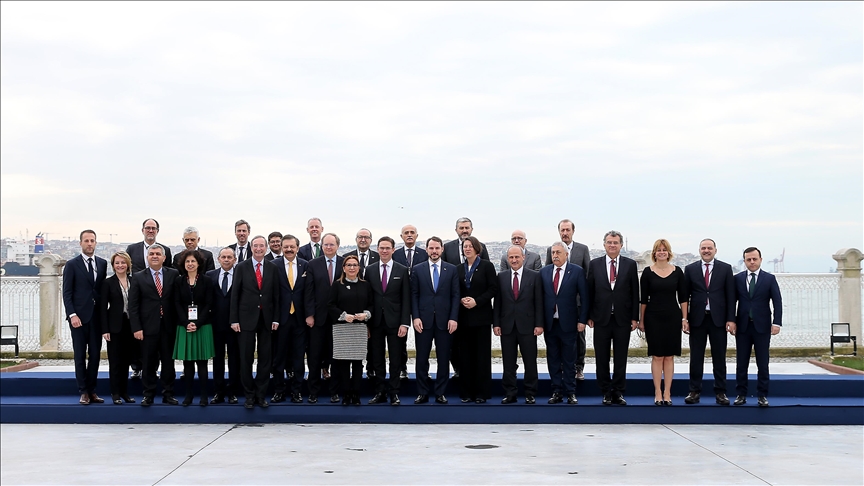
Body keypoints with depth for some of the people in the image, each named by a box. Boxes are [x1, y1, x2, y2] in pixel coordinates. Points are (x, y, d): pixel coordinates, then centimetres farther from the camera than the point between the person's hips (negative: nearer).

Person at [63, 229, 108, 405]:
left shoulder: (102, 263, 10)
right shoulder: (72, 265, -1)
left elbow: (103, 288, 11)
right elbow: (67, 293, -4)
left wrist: (104, 312, 4)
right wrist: (72, 315, -13)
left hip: (97, 316, 3)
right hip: (79, 316, -3)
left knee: (95, 354, 5)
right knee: (80, 355, 2)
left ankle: (92, 391, 13)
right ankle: (83, 392, 8)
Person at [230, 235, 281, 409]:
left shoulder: (272, 268, 5)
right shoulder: (241, 267, 0)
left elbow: (276, 295, 6)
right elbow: (235, 295, -1)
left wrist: (276, 318, 0)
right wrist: (234, 319, -6)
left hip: (266, 319, 2)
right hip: (247, 318, -1)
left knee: (265, 358, 5)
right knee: (246, 358, 2)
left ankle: (261, 394, 13)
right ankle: (249, 394, 12)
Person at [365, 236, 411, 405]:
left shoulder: (402, 270, 1)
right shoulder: (370, 270, 6)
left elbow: (406, 299, -1)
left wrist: (405, 323, -9)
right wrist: (366, 324, -1)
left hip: (395, 322, -2)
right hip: (376, 322, 2)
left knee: (395, 360, 3)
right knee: (377, 360, 6)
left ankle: (394, 393, 10)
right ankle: (380, 392, 14)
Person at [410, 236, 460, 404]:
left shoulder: (452, 270, 5)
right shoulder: (418, 269, 6)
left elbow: (455, 295, 3)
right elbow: (414, 295, 4)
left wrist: (453, 318, -6)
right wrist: (416, 317, -6)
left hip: (444, 320, 0)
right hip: (423, 320, 0)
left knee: (444, 359, 4)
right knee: (422, 358, 3)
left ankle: (440, 393, 12)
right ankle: (422, 393, 11)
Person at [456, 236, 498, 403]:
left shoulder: (487, 266, -1)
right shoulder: (459, 269, 11)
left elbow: (493, 288, -6)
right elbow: (456, 292, 13)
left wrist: (476, 301, -15)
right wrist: (461, 300, -9)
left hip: (481, 315, -3)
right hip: (464, 316, 3)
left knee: (482, 354, -1)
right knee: (465, 354, 3)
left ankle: (482, 392, 4)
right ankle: (466, 392, 8)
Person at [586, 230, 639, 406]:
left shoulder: (630, 265, 3)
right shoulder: (594, 264, 4)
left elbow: (635, 293, 2)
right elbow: (590, 292, 4)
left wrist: (635, 317, -2)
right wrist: (589, 316, 0)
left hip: (623, 319, 0)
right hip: (601, 318, 1)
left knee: (621, 358, 5)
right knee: (602, 358, 5)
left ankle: (618, 392, 12)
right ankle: (606, 392, 14)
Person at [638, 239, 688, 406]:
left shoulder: (677, 272, 3)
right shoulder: (648, 272, 0)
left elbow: (683, 297, 6)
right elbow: (643, 298, 2)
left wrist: (684, 318, 1)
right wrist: (641, 320, 2)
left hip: (672, 317, 1)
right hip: (653, 318, -1)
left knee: (669, 356, 4)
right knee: (657, 356, 1)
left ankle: (667, 393, 9)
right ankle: (658, 393, 6)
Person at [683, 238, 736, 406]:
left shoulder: (725, 268, 4)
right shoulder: (690, 269, 6)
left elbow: (730, 295, 2)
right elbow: (685, 296, 5)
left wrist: (730, 319, -5)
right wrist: (684, 319, -2)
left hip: (718, 319, 0)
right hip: (697, 318, 1)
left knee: (719, 357, 4)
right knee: (696, 357, 4)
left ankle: (720, 392, 10)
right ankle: (694, 391, 10)